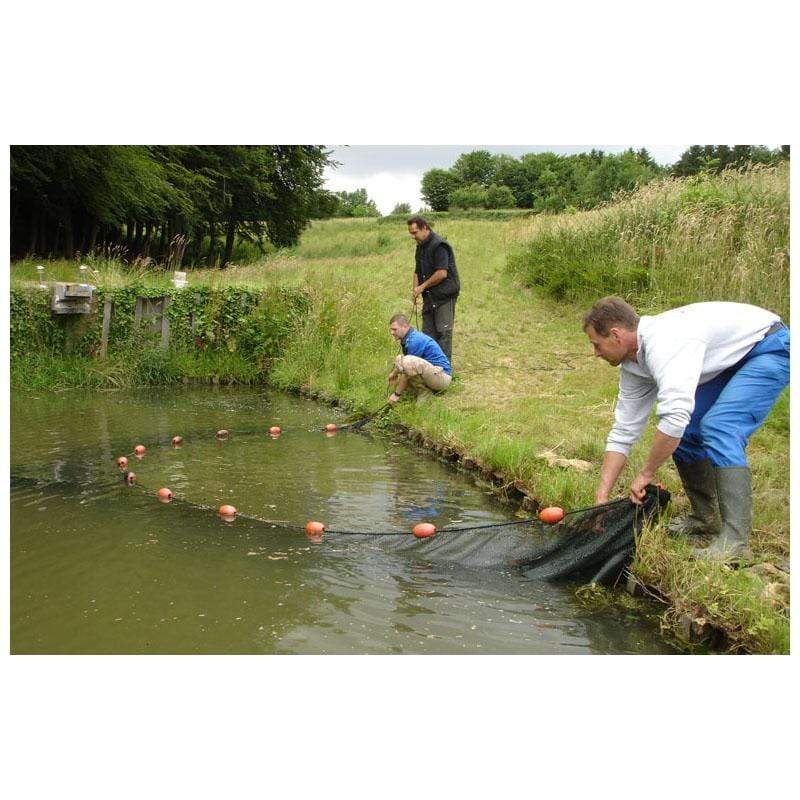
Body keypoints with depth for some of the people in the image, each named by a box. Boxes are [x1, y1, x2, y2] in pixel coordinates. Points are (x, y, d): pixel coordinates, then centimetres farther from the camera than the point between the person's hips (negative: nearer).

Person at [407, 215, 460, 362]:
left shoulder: (439, 245, -16)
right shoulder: (421, 246, 13)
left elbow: (442, 273, -23)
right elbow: (418, 271, 20)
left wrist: (422, 287, -14)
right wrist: (415, 288, 2)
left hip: (444, 296, -9)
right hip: (429, 297, 9)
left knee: (443, 332, -5)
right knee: (428, 332, 11)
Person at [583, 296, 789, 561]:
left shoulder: (662, 342, -33)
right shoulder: (633, 365, -3)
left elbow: (675, 416, -41)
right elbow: (623, 432, 0)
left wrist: (645, 475, -27)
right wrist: (601, 500, -4)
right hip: (732, 360, 9)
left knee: (718, 428, -25)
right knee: (683, 432, 2)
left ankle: (735, 540, -24)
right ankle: (707, 517, 16)